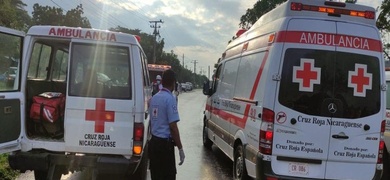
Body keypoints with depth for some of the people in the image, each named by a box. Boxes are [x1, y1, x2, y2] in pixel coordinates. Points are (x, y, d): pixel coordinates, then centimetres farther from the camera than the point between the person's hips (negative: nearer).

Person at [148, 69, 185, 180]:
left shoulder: (154, 98, 10)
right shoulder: (170, 98, -13)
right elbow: (173, 126, -17)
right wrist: (180, 148, -12)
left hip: (153, 142, 8)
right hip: (165, 143, -8)